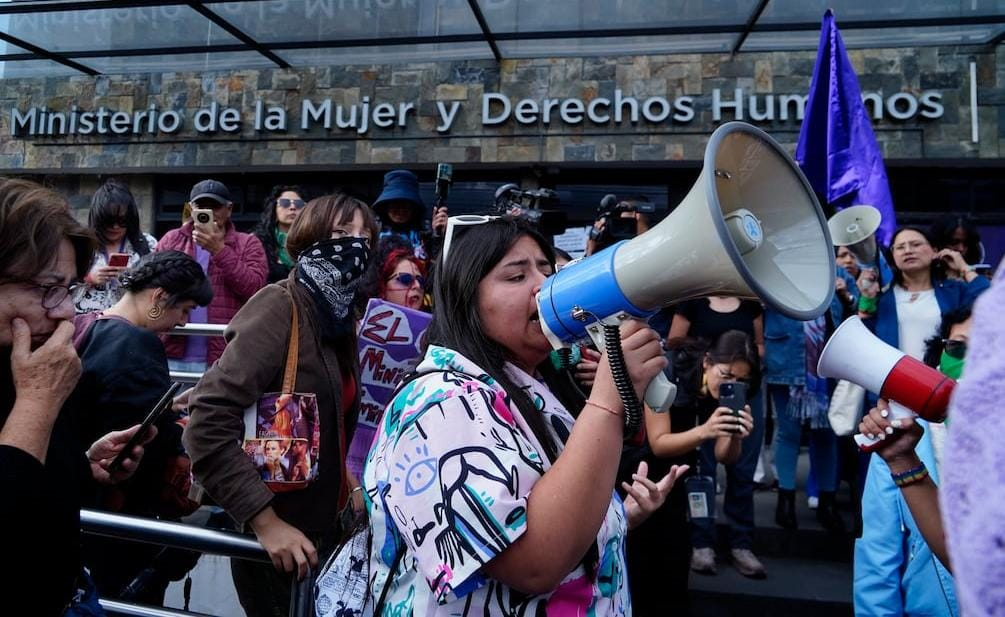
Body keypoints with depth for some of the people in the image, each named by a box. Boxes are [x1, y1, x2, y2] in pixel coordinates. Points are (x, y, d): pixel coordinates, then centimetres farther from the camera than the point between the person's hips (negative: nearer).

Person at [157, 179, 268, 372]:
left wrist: (219, 250, -13)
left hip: (227, 359, -2)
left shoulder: (247, 243, 6)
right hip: (175, 357, 2)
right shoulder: (171, 240, 14)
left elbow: (255, 289, -8)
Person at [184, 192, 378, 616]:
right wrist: (265, 520, -26)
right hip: (278, 544, -8)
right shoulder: (280, 307, -18)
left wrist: (345, 480, 7)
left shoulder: (340, 319, 7)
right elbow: (207, 421, -27)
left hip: (324, 530, 8)